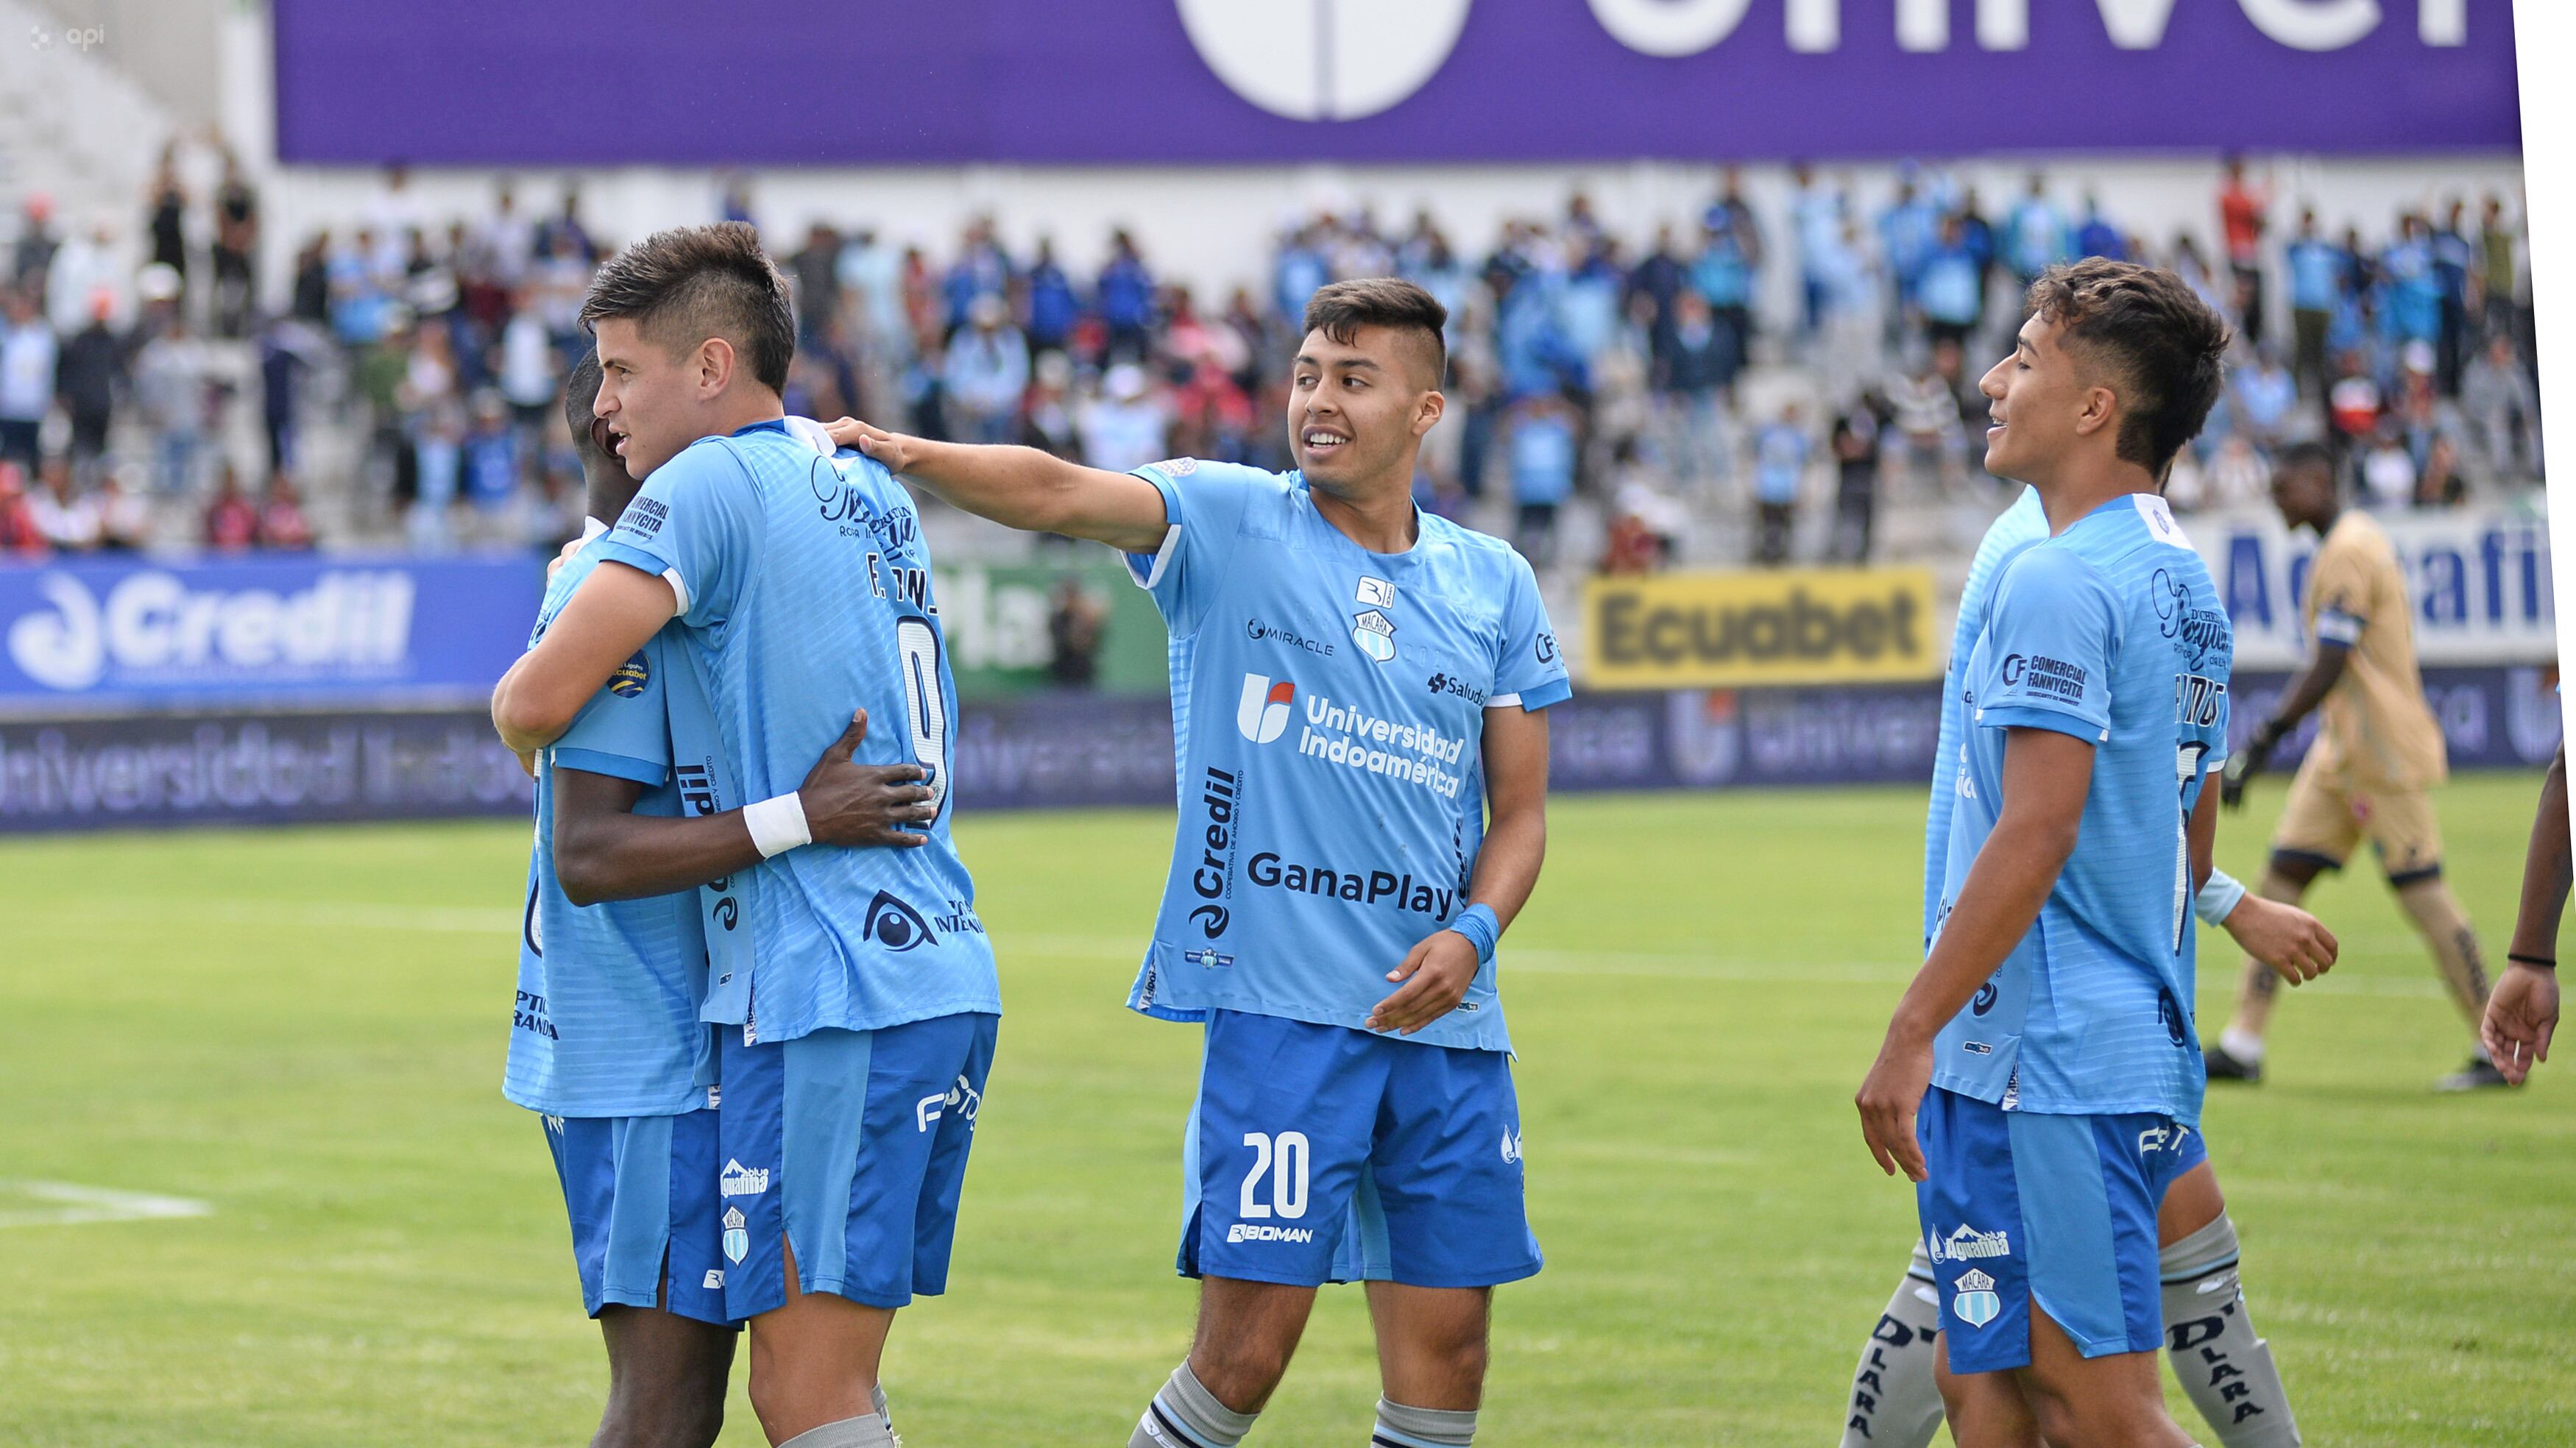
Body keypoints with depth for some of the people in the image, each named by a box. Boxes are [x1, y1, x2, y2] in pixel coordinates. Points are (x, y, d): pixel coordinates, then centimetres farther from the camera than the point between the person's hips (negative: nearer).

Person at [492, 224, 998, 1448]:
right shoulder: (873, 491, 17)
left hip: (830, 992, -9)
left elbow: (539, 699, -12)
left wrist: (512, 724, 9)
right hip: (945, 972, 9)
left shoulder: (710, 485, -8)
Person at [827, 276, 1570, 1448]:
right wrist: (906, 456, -34)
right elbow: (1056, 494, -16)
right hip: (1280, 1005, -4)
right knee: (1245, 1348, -10)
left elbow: (1520, 810, 14)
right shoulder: (1232, 524, 1)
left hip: (1444, 1021, 4)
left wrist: (1472, 932, -5)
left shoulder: (1493, 585, 11)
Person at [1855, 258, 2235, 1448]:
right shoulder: (2184, 581, 16)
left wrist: (1912, 1033, -19)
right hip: (2140, 1051, 10)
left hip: (2050, 1075, -10)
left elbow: (2036, 833, -21)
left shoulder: (2058, 583, -15)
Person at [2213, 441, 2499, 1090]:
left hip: (2383, 753, -10)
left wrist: (2266, 740, -22)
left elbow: (2329, 668, -22)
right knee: (2284, 874, 5)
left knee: (2420, 891, -7)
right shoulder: (2360, 538, 15)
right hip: (2343, 749, 10)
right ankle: (2243, 1046, 4)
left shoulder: (2348, 552, -16)